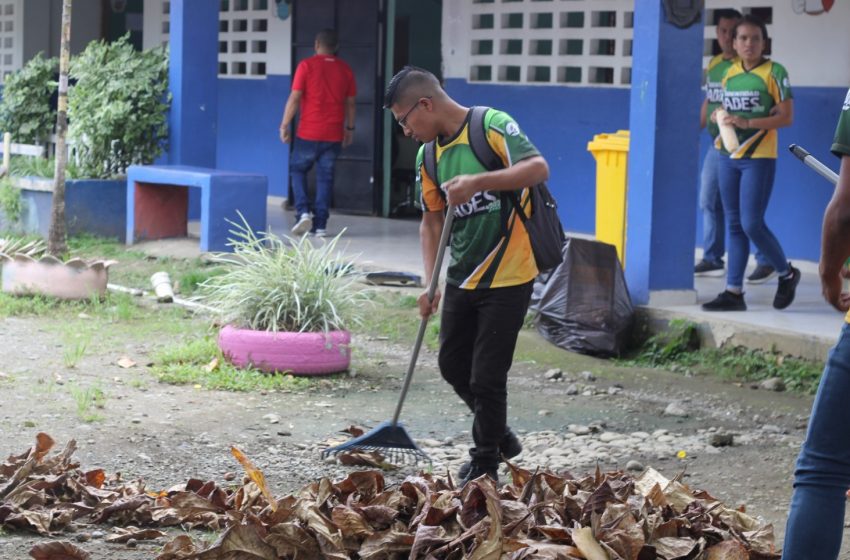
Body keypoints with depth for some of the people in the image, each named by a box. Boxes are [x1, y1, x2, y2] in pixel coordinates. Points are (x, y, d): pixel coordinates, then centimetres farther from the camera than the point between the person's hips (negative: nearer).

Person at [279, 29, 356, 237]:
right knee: (325, 177, 7)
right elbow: (350, 103, 10)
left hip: (309, 133, -3)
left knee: (298, 170, 14)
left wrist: (285, 125, -3)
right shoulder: (345, 69, 6)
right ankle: (320, 224, 4)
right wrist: (349, 128, 20)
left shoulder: (307, 66, -5)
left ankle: (303, 212, -4)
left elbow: (295, 97, -8)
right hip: (334, 134, 3)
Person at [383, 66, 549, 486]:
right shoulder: (428, 156, 7)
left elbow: (538, 168, -26)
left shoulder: (492, 126, -14)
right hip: (462, 277, 8)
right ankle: (498, 433, 37)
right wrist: (430, 283, 2)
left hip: (507, 277, -8)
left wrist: (478, 181, -35)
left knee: (486, 375, -3)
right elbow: (432, 222, 11)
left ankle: (485, 462, 14)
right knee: (453, 365, 15)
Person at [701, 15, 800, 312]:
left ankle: (787, 274, 12)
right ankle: (734, 291, 9)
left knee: (751, 223, -10)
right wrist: (720, 118, 0)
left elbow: (786, 117, -12)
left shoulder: (774, 72, -7)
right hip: (728, 156, 6)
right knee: (735, 225, 7)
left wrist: (747, 123, -21)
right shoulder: (730, 73, 11)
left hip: (758, 157, -6)